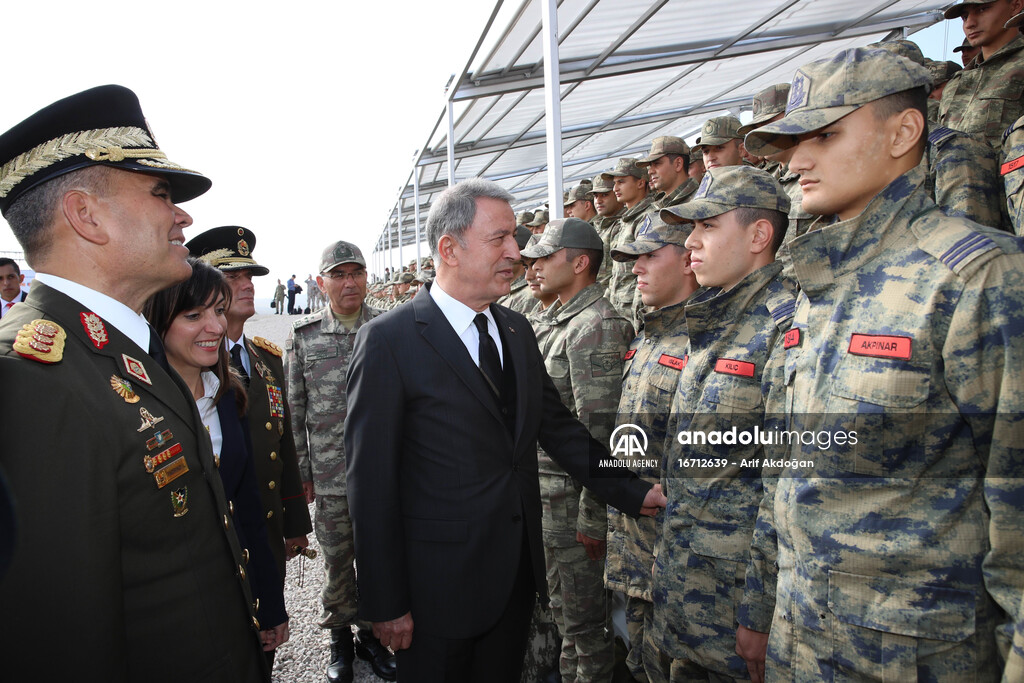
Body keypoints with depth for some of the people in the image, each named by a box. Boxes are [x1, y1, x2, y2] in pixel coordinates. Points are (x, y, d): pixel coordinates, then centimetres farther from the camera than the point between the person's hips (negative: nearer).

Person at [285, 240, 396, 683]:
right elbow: (294, 409, 2)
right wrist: (300, 472, 1)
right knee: (337, 560, 14)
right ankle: (340, 636, 35)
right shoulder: (303, 335, -2)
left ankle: (371, 631, 35)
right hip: (331, 473, 0)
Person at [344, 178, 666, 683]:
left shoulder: (518, 330, 6)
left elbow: (557, 425, 11)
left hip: (518, 570, 6)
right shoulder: (388, 340, -15)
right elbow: (371, 480, -15)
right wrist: (385, 604, -13)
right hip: (439, 585, -6)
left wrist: (631, 491, 3)